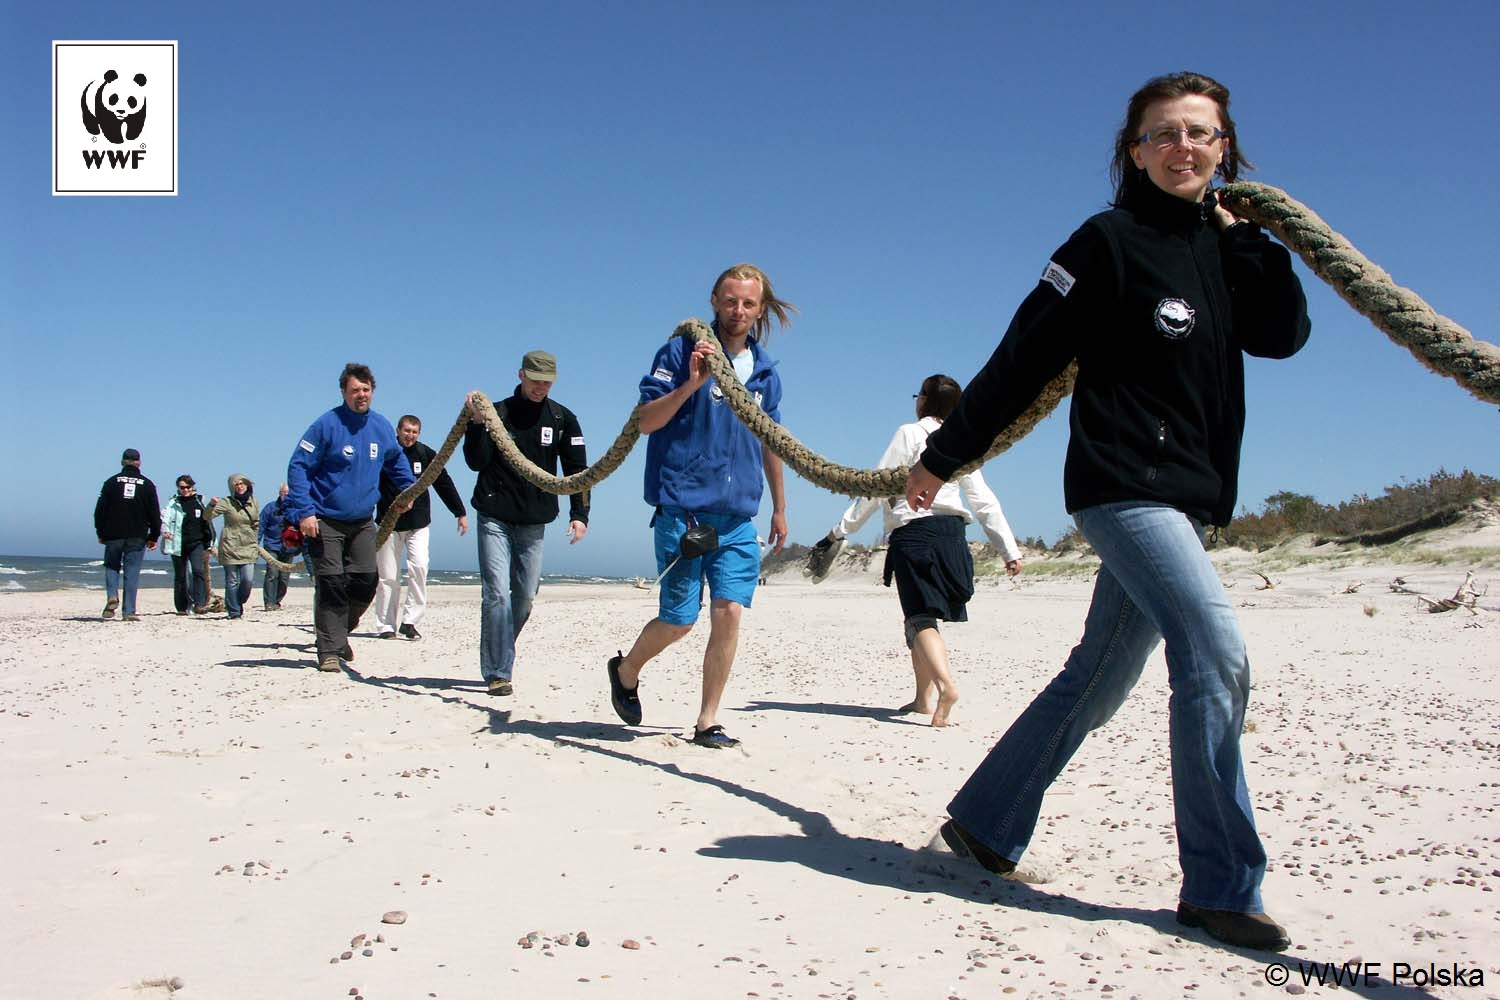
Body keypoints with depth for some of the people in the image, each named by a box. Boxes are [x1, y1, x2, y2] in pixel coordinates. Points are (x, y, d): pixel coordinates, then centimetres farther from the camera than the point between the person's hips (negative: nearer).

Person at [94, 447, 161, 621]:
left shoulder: (111, 482, 2)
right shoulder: (147, 485, 2)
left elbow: (100, 510, 3)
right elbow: (155, 513, 2)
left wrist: (100, 533, 12)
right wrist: (154, 536, 8)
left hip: (113, 534, 0)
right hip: (137, 537, 0)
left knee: (112, 567, 17)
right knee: (132, 572, 2)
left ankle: (112, 596, -8)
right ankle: (128, 611, 0)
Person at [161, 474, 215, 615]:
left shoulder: (199, 502, 8)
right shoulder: (173, 504, 2)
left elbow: (207, 522, 15)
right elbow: (165, 518, -10)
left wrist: (210, 542, 16)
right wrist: (165, 530, -31)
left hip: (196, 543, 0)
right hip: (178, 545, 0)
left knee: (198, 570, -19)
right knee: (180, 576, 7)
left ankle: (199, 604, -21)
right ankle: (182, 607, 17)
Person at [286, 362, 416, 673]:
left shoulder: (381, 426, 4)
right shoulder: (327, 424, -12)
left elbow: (396, 461, 25)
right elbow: (298, 467, -12)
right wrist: (304, 511, -20)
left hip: (362, 522, 5)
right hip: (326, 521, -5)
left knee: (366, 581, 2)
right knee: (331, 585, -7)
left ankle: (340, 633, 24)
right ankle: (330, 650, 0)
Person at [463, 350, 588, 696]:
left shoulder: (563, 419, 4)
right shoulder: (498, 412, 0)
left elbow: (577, 469, 3)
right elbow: (477, 462, -6)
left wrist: (579, 515, -8)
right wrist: (476, 422, -20)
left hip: (534, 522, 3)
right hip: (495, 518, -2)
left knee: (525, 597, 7)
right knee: (497, 594, -10)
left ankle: (500, 655, 28)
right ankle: (498, 672, -6)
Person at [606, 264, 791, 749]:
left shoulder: (765, 371, 12)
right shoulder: (681, 352, -3)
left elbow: (770, 442, 22)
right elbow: (645, 420, -7)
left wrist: (779, 507, 23)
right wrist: (690, 384, -22)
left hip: (738, 514, 4)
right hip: (683, 506, -4)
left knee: (729, 611, -5)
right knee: (679, 618, 0)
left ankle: (708, 722, 8)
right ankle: (626, 671, 30)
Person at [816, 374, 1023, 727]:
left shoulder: (909, 433, -1)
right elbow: (985, 502, 10)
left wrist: (841, 530, -3)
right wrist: (1009, 549, 11)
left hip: (914, 532, -6)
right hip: (951, 534, 6)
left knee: (921, 618, -10)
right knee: (919, 616, 16)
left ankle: (945, 684, -33)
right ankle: (924, 698, 17)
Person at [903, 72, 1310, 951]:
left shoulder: (1223, 248, 15)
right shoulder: (1111, 242, -5)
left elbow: (1285, 334, 1)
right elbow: (1026, 356, -7)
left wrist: (1240, 230, -1)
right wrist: (943, 456, -5)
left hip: (1187, 501, 8)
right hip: (1124, 486, -8)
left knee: (1097, 680, 10)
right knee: (1217, 657, -17)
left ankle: (985, 821, 23)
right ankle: (1222, 887, -6)